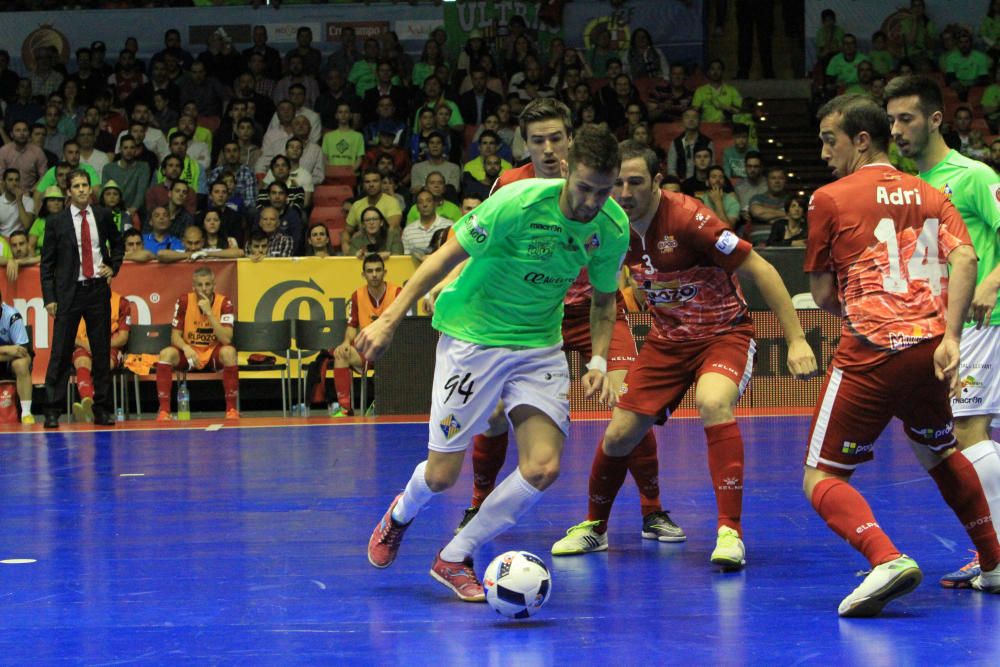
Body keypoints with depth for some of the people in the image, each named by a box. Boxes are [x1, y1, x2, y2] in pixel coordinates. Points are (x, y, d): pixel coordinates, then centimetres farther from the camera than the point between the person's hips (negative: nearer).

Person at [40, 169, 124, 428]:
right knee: (61, 352, -4)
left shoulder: (103, 216, 7)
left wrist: (113, 266, 7)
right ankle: (52, 411, 1)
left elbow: (117, 244, 25)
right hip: (69, 292, -2)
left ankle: (102, 409, 11)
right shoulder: (56, 222, -1)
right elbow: (47, 263, 0)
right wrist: (49, 298, -7)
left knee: (102, 352, 4)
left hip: (98, 290, 3)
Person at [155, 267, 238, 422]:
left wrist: (209, 312, -28)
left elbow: (226, 339, -22)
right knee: (166, 353, -28)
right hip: (189, 353, 1)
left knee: (229, 352, -35)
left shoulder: (224, 303, -12)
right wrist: (186, 348, -28)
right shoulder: (184, 302, -7)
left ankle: (232, 409, -25)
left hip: (214, 353, -1)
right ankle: (164, 410, -24)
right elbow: (175, 336, -5)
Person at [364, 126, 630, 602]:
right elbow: (446, 256, -14)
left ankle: (455, 558, 8)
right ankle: (401, 513, 37)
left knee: (543, 468, -13)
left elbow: (603, 299, 11)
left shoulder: (613, 228, -7)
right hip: (472, 336, -4)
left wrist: (598, 361, -6)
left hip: (540, 345, 4)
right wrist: (389, 321, -14)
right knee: (442, 475, -3)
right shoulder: (520, 203, -23)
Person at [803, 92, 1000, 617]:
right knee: (940, 455, 30)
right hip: (930, 351, 6)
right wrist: (949, 337, -9)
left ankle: (887, 560, -28)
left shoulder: (830, 199, 1)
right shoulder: (929, 195, 14)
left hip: (870, 355, -6)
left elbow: (823, 294, 3)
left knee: (823, 479, -3)